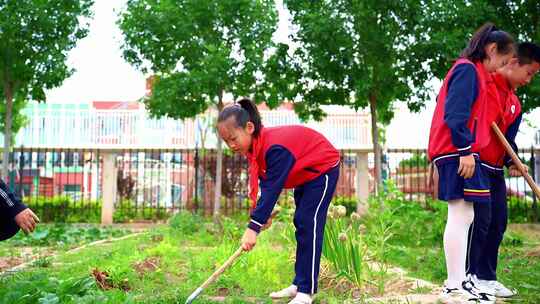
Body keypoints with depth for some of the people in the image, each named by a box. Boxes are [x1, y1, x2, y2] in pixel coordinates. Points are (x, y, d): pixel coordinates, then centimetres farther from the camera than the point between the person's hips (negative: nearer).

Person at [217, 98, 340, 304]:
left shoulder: (275, 148, -37)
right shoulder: (254, 146, -8)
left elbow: (272, 189, -39)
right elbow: (265, 183, -1)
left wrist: (253, 227, -39)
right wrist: (263, 215, -10)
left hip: (323, 168, -10)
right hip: (305, 174, 10)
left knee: (309, 225, -15)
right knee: (301, 225, 11)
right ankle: (299, 283, 18)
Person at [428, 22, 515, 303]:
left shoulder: (475, 73, 23)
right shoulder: (467, 69, -8)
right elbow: (455, 114, -18)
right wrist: (465, 150, -22)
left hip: (460, 153, 11)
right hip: (458, 153, -11)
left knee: (463, 217, 10)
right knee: (460, 215, -11)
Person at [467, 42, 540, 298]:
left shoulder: (515, 104, 16)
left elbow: (509, 139, 11)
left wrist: (512, 162, -8)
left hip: (496, 170, 9)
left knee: (498, 221, 9)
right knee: (480, 218, -10)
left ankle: (486, 276, 19)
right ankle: (466, 275, -1)